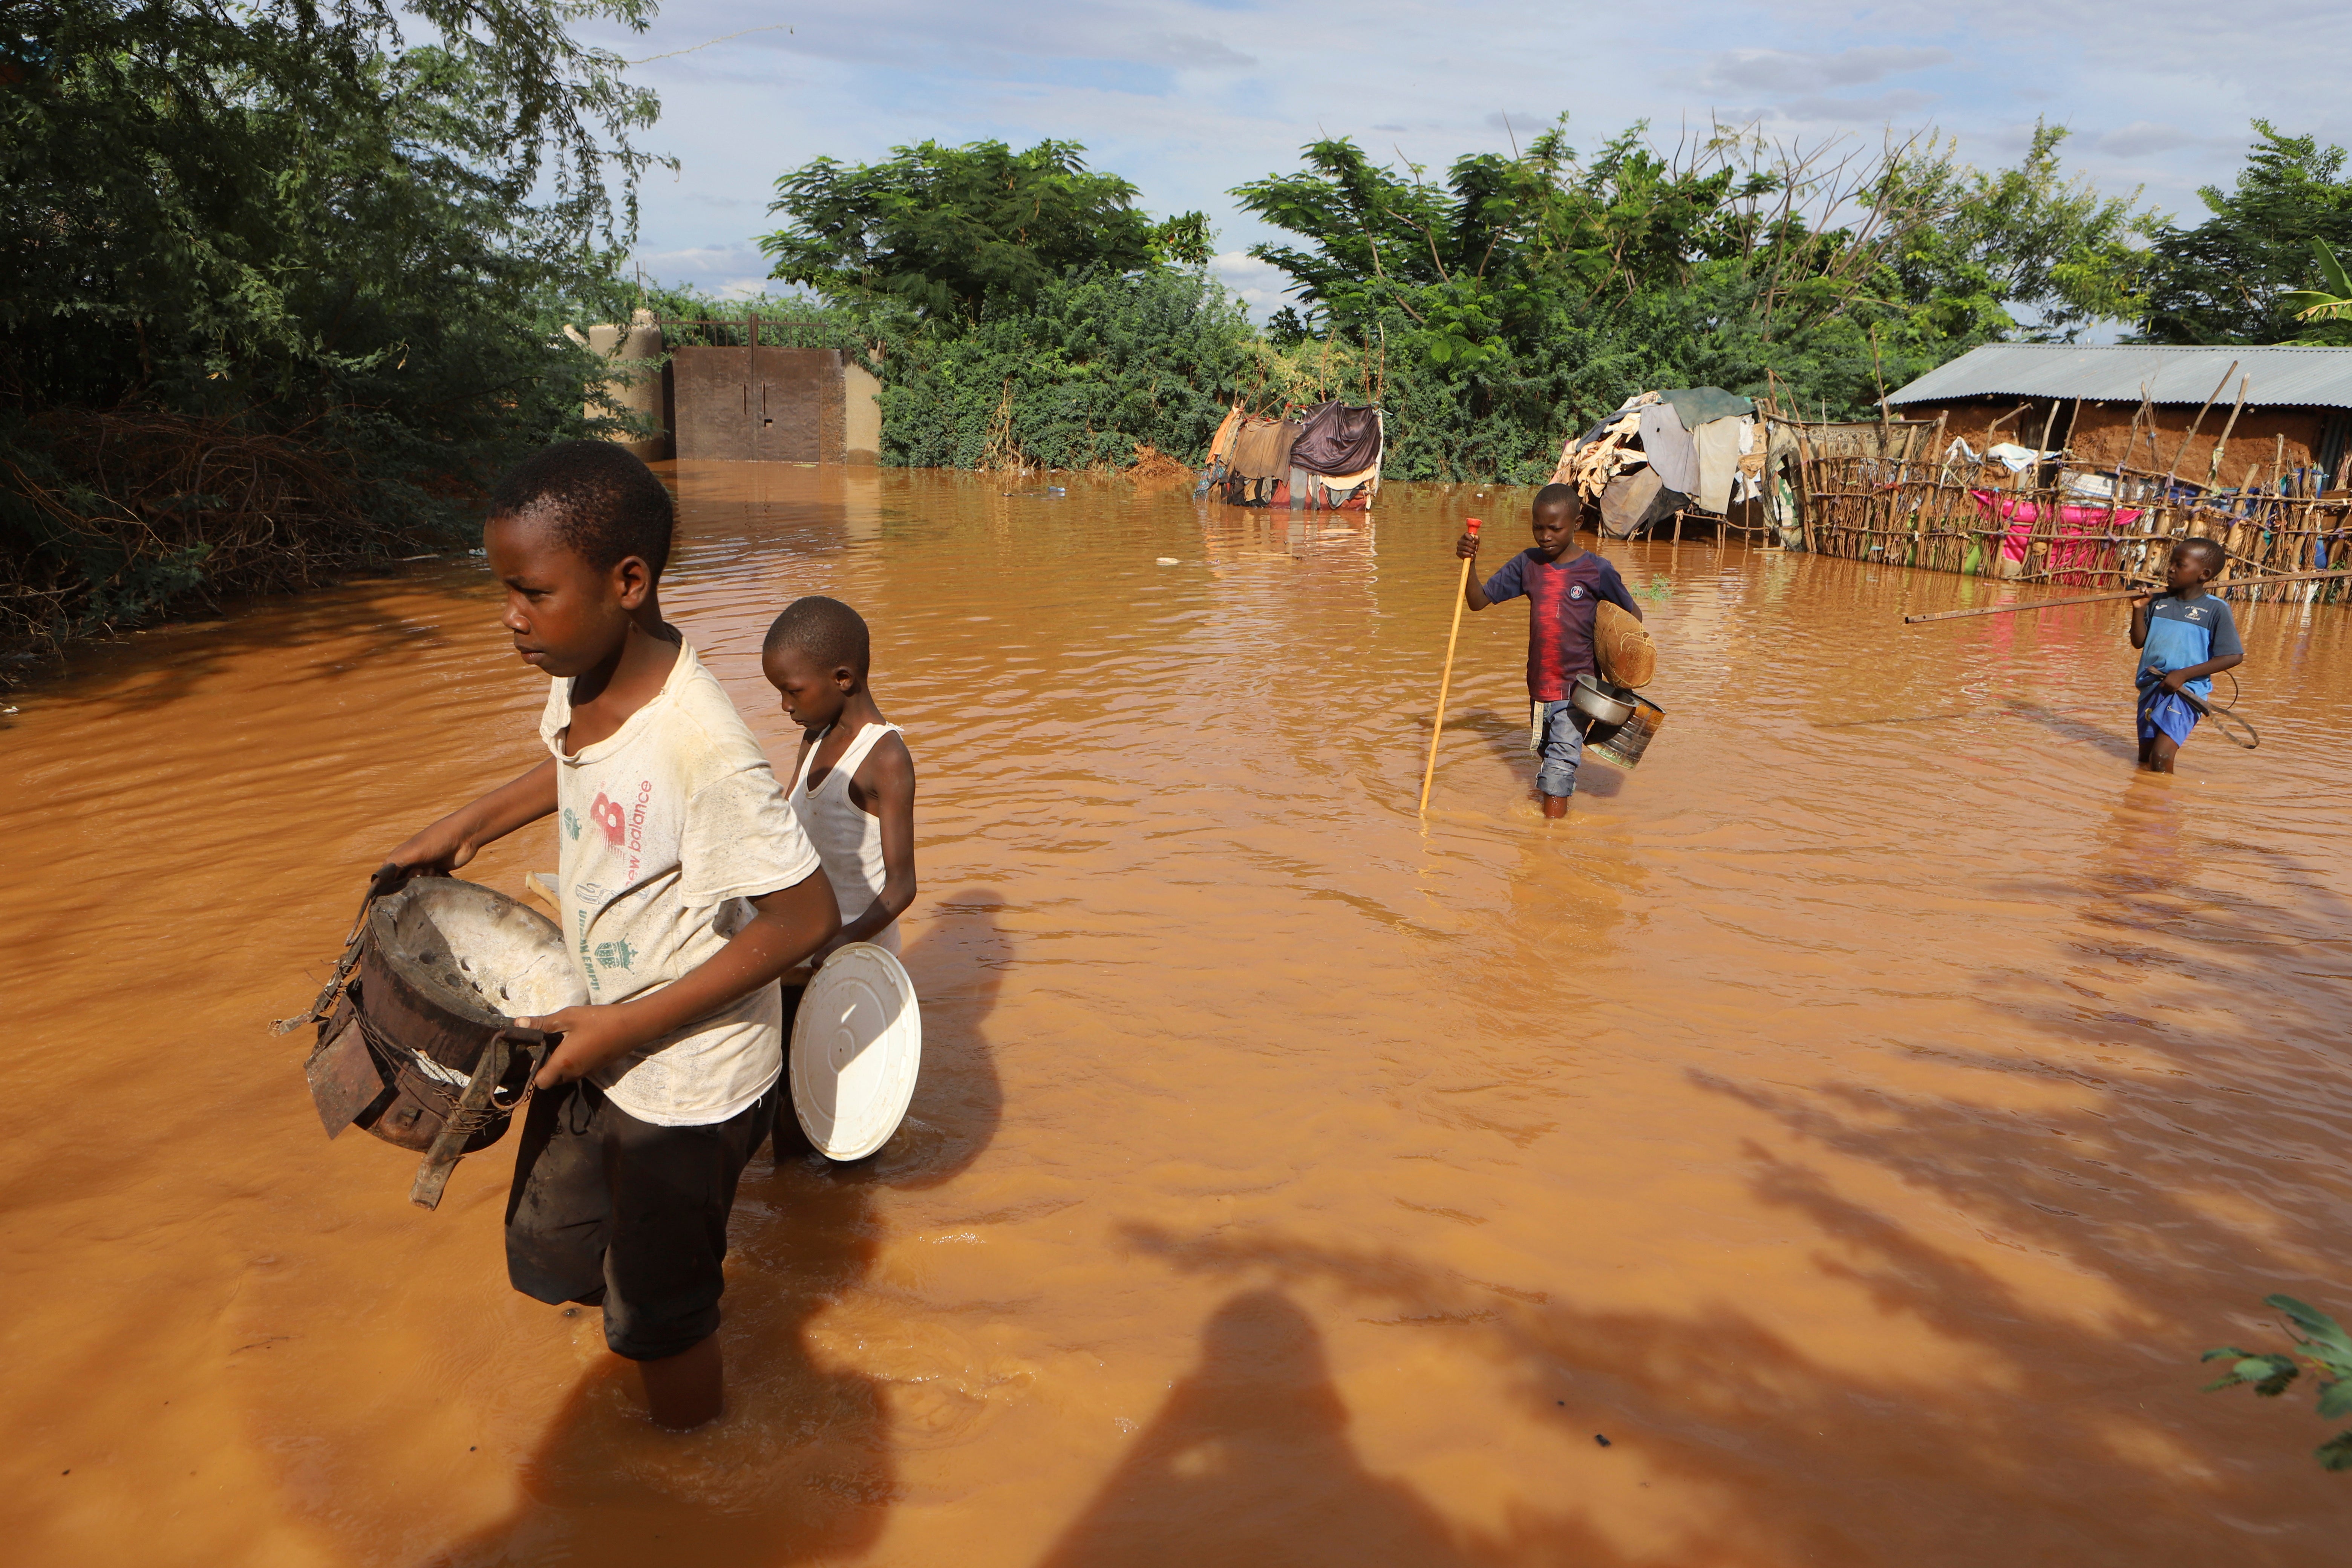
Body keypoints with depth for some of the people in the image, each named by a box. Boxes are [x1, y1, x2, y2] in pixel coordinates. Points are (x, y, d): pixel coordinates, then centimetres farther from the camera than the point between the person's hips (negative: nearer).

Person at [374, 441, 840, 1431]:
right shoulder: (580, 675, -8)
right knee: (547, 1263, 24)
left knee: (657, 1322, 13)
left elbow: (806, 918, -28)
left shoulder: (699, 745, -33)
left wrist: (629, 1026, -23)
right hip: (593, 1038, 8)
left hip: (686, 1080, -8)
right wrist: (469, 825, 10)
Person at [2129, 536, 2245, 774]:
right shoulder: (2158, 602, 7)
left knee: (2161, 756, -18)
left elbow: (2234, 657, -10)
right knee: (2145, 758, 12)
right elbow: (2139, 642, 7)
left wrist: (2183, 674, -16)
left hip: (2186, 692, -6)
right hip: (2151, 689, 6)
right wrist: (2139, 609, -8)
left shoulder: (2215, 609, -7)